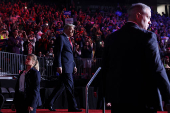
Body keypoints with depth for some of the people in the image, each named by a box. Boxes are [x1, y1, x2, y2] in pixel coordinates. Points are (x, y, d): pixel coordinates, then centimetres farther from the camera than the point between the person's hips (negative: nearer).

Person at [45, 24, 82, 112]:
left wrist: (74, 65, 22)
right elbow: (58, 53, -15)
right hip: (64, 67, -10)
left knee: (62, 86, 12)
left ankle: (49, 103, 19)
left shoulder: (68, 39, 21)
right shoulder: (61, 38, -9)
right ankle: (72, 106, 1)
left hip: (69, 67, 10)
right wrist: (59, 66, -21)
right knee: (70, 86, -6)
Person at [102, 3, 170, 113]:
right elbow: (157, 69, -14)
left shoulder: (111, 38, 7)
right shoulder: (147, 36, -10)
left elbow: (105, 68, 10)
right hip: (143, 99, -5)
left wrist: (106, 94, 18)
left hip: (117, 97, 5)